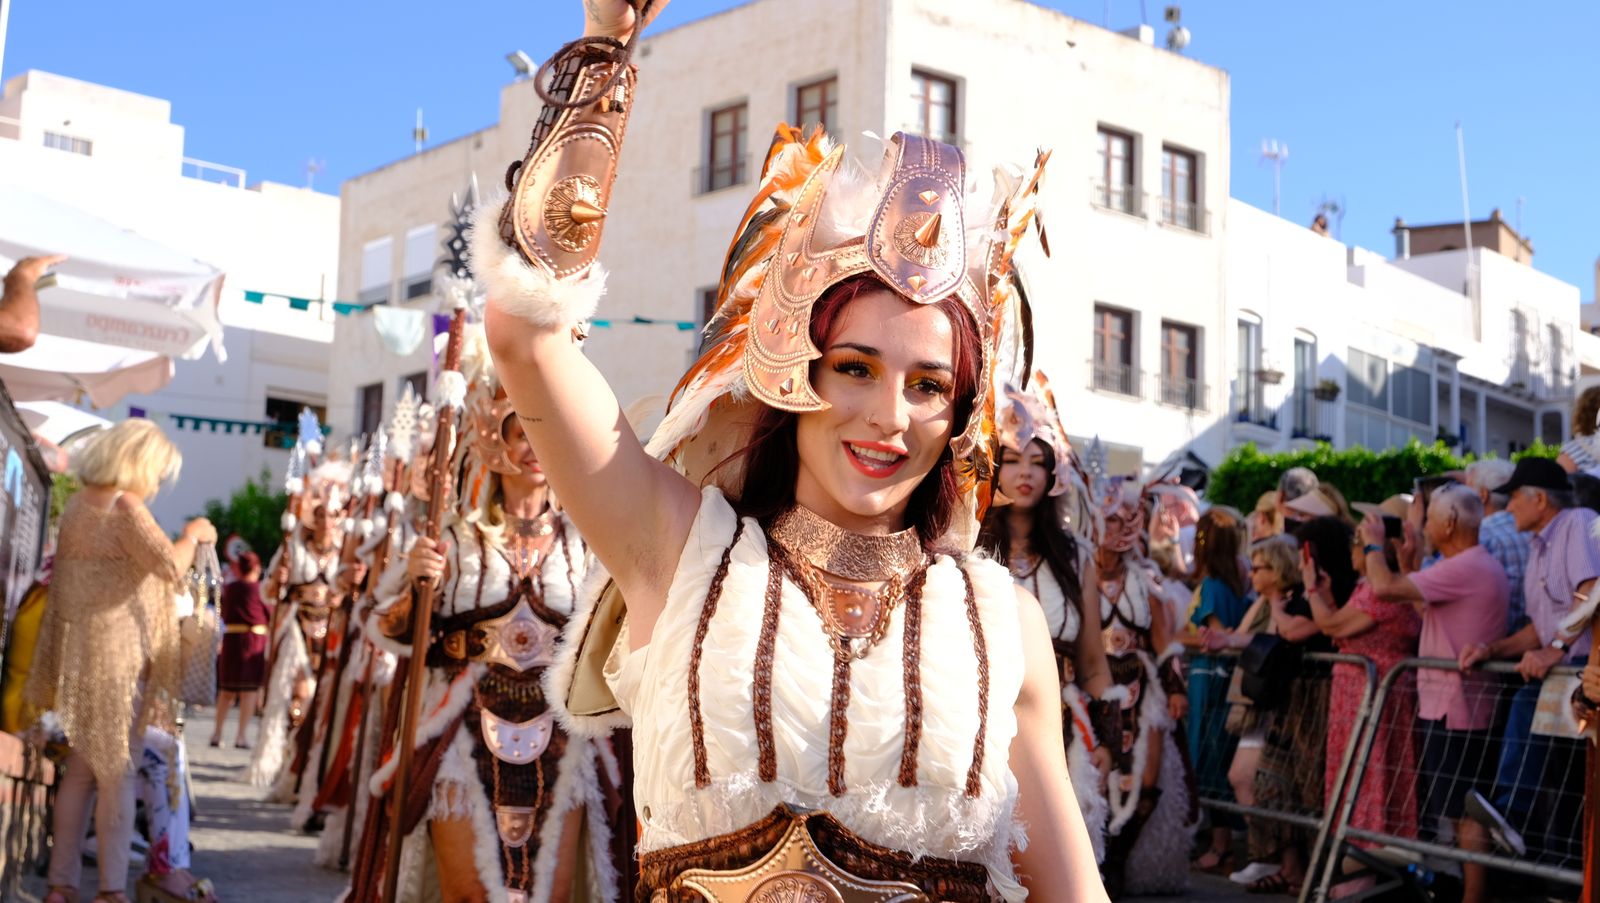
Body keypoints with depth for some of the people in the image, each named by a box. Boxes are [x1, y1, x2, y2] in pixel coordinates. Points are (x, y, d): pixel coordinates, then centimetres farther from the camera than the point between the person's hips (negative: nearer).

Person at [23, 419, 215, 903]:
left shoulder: (77, 504, 12)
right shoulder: (125, 505, -14)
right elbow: (169, 565, -21)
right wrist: (193, 535, -5)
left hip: (77, 650, 8)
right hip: (117, 650, -8)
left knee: (81, 769, 13)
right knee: (117, 772, -3)